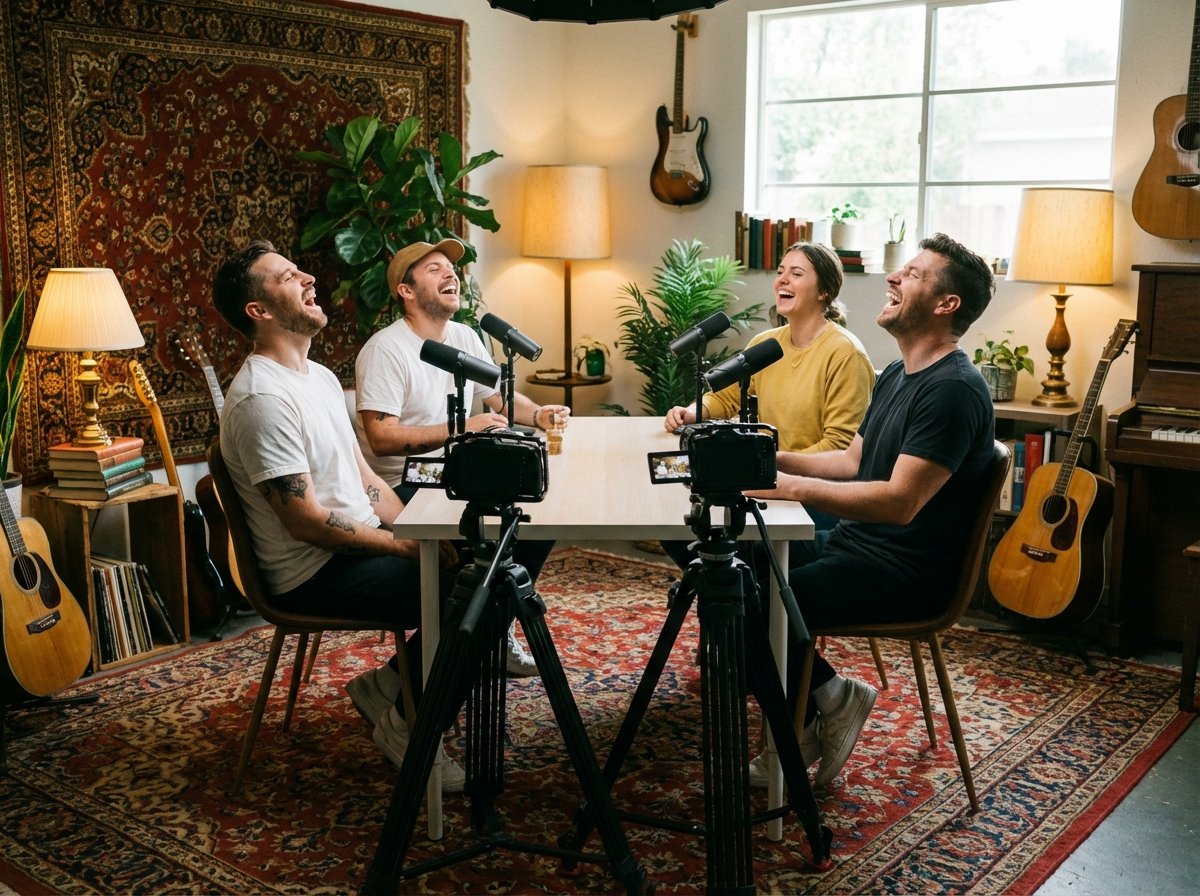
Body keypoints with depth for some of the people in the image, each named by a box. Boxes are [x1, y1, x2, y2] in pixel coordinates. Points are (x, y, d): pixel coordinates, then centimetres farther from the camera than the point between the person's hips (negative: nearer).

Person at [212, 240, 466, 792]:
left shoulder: (320, 377, 13)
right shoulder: (262, 398, -19)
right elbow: (306, 521, -22)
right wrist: (408, 546, -18)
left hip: (363, 540, 10)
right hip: (314, 574, -10)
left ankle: (395, 680, 11)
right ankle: (408, 724, -1)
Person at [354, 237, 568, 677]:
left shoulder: (464, 337, 9)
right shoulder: (385, 351, -17)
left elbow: (499, 396, 17)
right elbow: (381, 438, -24)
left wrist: (537, 414, -5)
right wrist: (461, 429, -26)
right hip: (403, 488, -8)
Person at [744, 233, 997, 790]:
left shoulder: (953, 389, -19)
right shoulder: (897, 376, 14)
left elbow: (900, 501, -27)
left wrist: (790, 486, -28)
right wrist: (772, 459, 7)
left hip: (905, 575, -10)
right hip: (855, 544, 10)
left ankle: (830, 698, 3)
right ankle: (810, 722, 9)